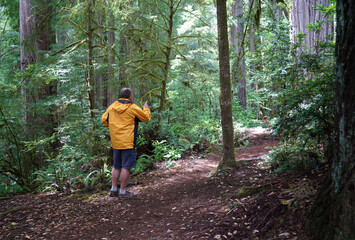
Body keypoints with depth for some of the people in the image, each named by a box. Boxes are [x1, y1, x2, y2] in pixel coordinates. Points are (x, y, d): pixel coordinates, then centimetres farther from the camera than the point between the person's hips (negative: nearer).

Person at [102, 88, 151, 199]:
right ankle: (123, 192, 5)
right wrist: (146, 108, 19)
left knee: (116, 166, 17)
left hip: (115, 142, 6)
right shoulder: (133, 108, -9)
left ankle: (114, 189, 24)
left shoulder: (112, 106, 6)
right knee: (126, 167, 0)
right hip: (128, 143, -6)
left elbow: (104, 119, 14)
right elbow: (146, 118, 1)